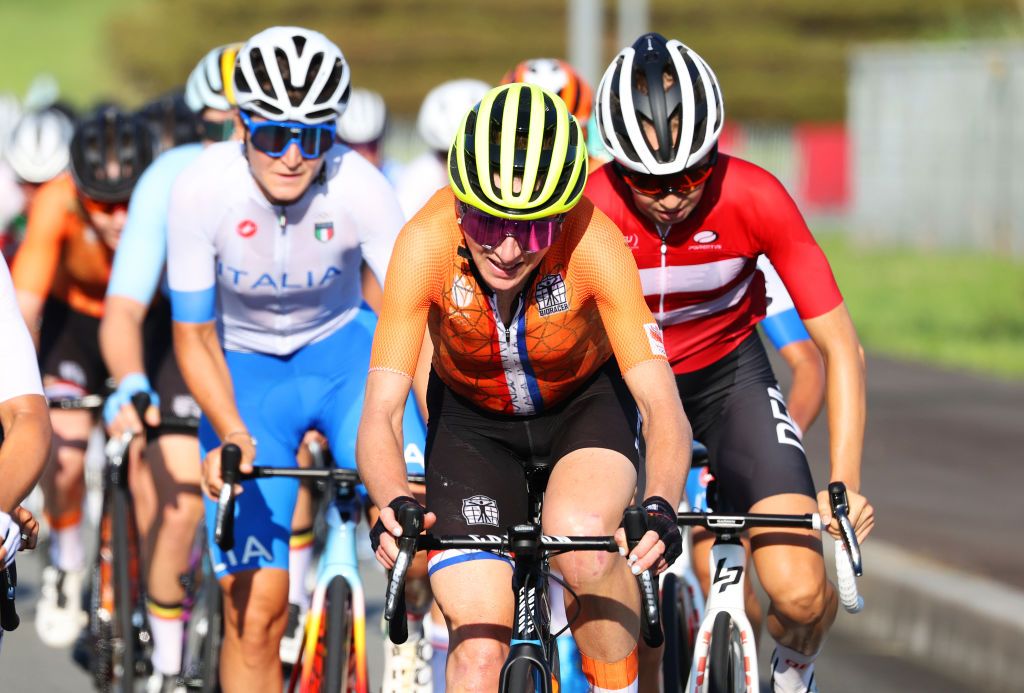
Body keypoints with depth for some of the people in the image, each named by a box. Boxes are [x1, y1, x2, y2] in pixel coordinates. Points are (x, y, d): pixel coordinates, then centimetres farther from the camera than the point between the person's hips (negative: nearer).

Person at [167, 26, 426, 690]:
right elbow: (194, 336, -13)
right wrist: (231, 432, -29)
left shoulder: (360, 188, -25)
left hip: (342, 346, 0)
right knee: (255, 610, -7)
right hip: (245, 367, 0)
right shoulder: (202, 190, -24)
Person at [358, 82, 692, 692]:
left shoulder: (594, 244, -34)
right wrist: (394, 505, -53)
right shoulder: (426, 243, -32)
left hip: (586, 401, -1)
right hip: (473, 418, 1)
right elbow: (381, 413, -33)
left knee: (583, 543, -33)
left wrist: (661, 506, -55)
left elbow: (663, 407, -36)